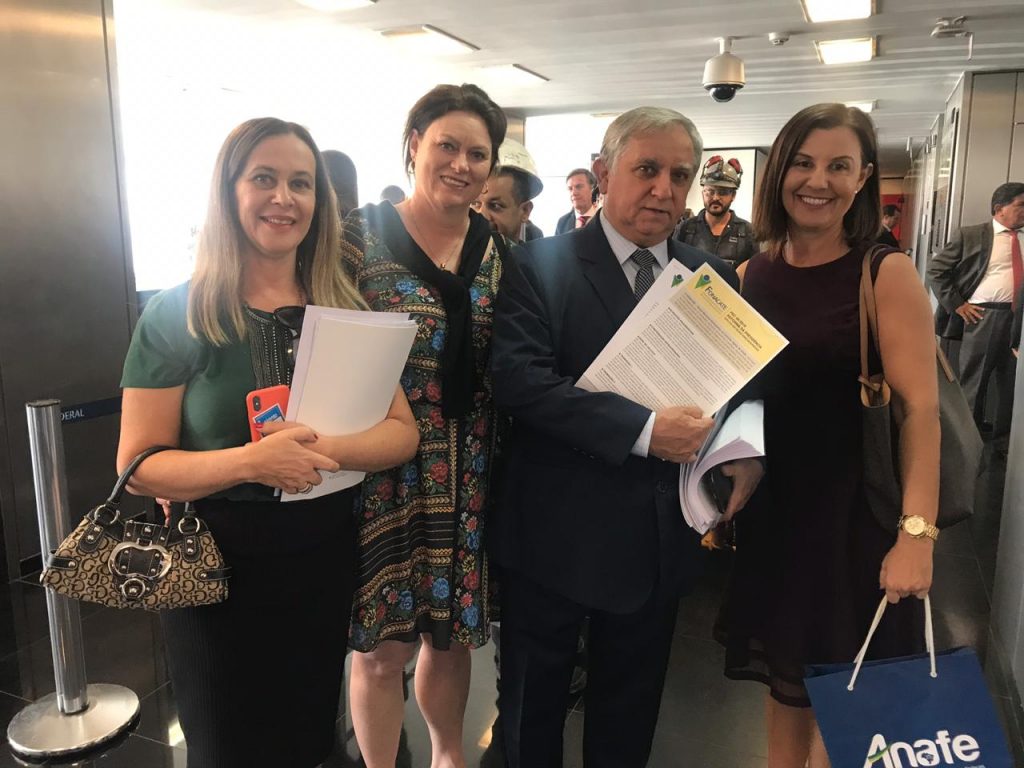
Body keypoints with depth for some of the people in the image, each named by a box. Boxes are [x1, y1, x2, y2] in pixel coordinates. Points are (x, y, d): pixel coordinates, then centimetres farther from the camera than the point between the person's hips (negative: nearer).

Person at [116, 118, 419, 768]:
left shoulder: (345, 310, 0)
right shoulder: (177, 315, -8)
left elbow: (404, 432, -4)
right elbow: (139, 465, -10)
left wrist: (324, 448, -24)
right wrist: (250, 461, -28)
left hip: (325, 557, 3)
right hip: (215, 563, -3)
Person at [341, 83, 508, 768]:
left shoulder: (494, 246, 6)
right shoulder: (363, 235, -6)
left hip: (469, 473, 4)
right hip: (385, 470, -4)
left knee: (452, 630, 19)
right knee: (383, 646, 8)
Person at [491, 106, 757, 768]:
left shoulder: (716, 277, 5)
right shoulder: (541, 266, -9)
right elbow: (520, 378, -21)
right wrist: (643, 429, -27)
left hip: (663, 534, 4)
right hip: (557, 531, -3)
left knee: (630, 713, 24)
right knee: (533, 709, 18)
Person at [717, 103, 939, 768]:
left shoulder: (886, 273, -12)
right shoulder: (750, 276, 1)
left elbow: (921, 407, -16)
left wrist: (916, 534, -22)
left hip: (853, 507, -4)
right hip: (769, 504, 4)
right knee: (785, 674, 18)